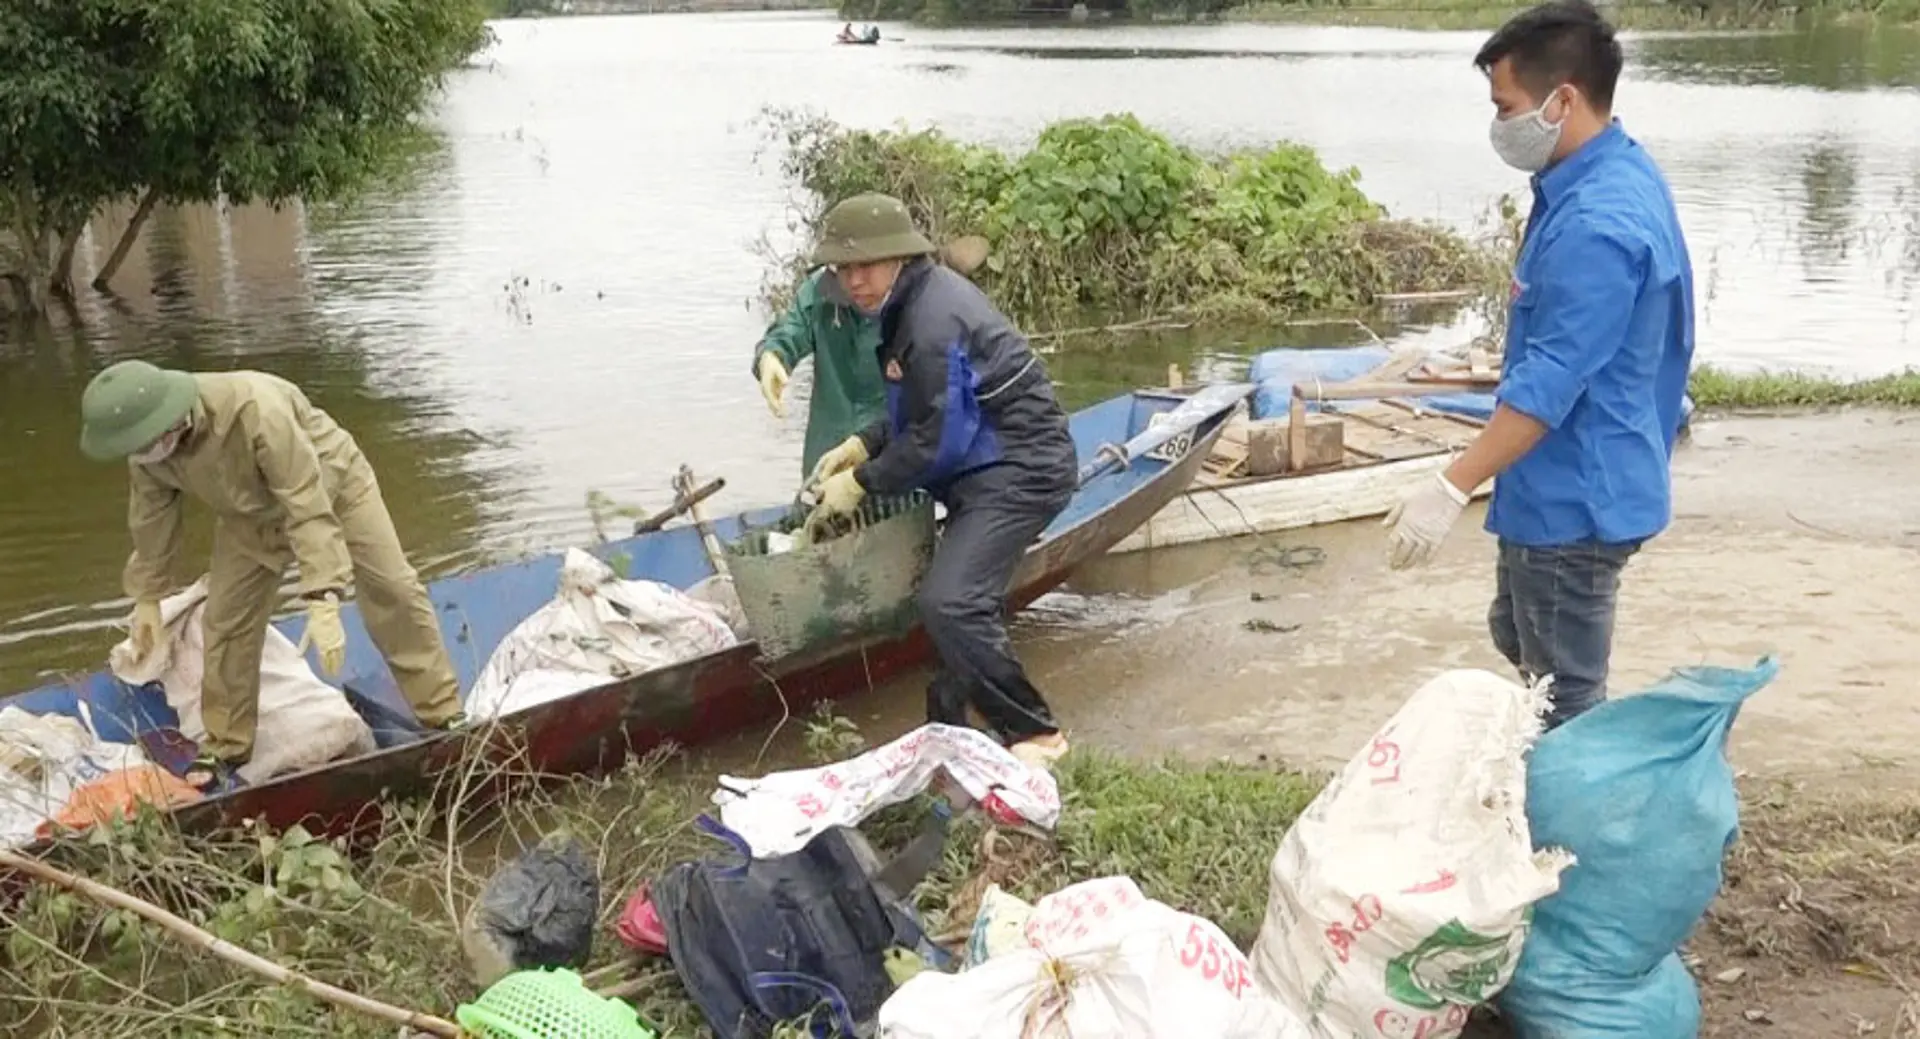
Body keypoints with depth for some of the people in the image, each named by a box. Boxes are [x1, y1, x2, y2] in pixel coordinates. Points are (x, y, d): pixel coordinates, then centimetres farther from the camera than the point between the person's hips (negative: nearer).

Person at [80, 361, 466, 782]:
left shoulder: (254, 409, -44)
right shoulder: (147, 453, -23)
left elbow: (309, 506, -44)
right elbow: (150, 519, -3)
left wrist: (323, 600, -48)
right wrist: (147, 597, 8)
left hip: (329, 483, -5)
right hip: (250, 516, 5)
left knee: (393, 592, -4)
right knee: (226, 620, -2)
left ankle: (444, 716, 8)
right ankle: (226, 746, 14)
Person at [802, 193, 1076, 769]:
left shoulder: (934, 322, -23)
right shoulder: (917, 299, 9)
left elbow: (933, 441, -20)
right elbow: (922, 414, 17)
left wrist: (861, 481, -10)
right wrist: (861, 445, 7)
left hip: (1018, 470, -11)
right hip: (988, 467, 11)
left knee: (948, 603, -18)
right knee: (962, 600, 16)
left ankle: (1034, 734, -6)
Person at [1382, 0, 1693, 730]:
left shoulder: (1597, 224, -28)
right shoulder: (1613, 176, 5)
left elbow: (1548, 386, -30)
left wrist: (1451, 490, -29)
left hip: (1575, 497, -11)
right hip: (1565, 484, 11)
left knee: (1566, 697, 5)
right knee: (1520, 641, 27)